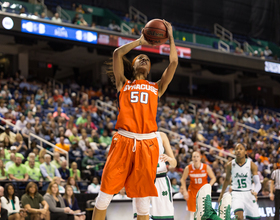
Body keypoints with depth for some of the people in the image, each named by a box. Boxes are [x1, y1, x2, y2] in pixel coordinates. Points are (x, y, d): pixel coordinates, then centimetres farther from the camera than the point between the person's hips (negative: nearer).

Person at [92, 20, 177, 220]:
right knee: (106, 192, -5)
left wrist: (170, 37, 18)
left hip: (148, 144, 2)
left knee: (143, 196, 3)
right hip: (124, 141, -1)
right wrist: (141, 41, 14)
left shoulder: (156, 87, 20)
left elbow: (174, 62, 14)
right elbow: (118, 53, 6)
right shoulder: (124, 84, 16)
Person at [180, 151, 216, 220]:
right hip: (192, 191, 0)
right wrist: (184, 191, -5)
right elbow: (183, 179, 3)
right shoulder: (188, 168, -11)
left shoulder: (206, 167, -12)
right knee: (191, 213, -3)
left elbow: (213, 178, -1)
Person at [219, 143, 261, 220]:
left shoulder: (252, 165, -7)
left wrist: (255, 192, -33)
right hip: (236, 194, -1)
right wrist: (221, 194, 20)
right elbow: (227, 180, 16)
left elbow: (258, 183, -12)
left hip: (249, 194, 1)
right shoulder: (230, 165, -2)